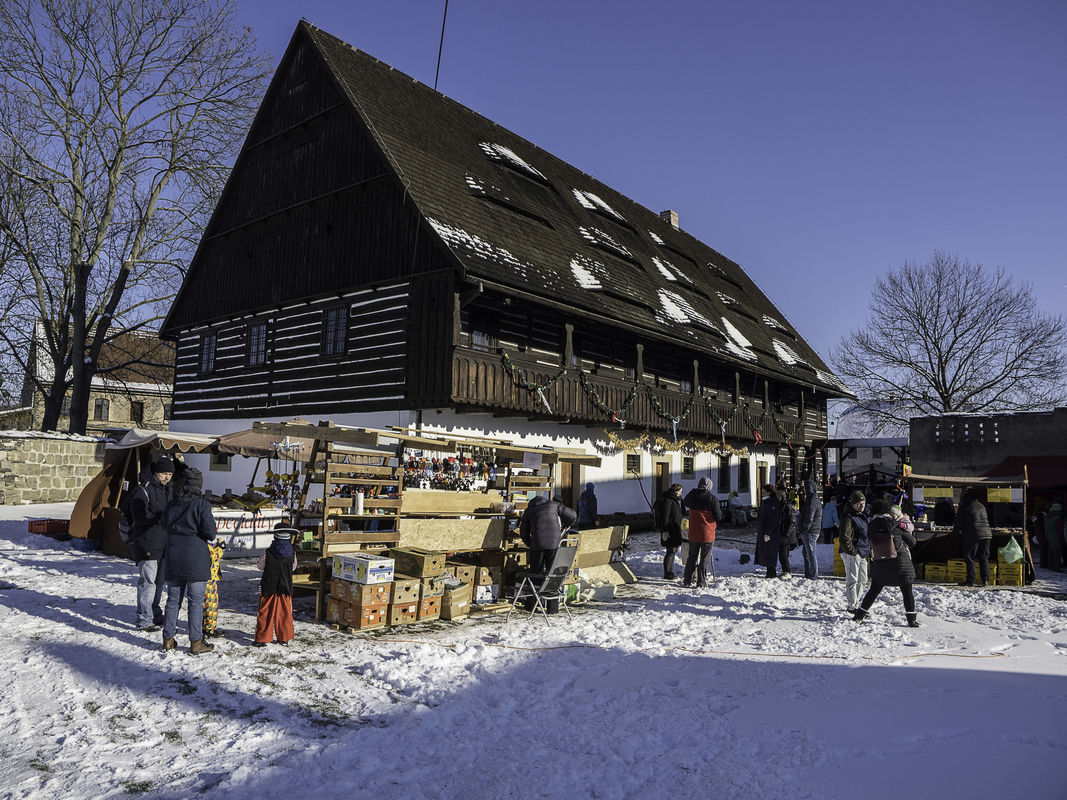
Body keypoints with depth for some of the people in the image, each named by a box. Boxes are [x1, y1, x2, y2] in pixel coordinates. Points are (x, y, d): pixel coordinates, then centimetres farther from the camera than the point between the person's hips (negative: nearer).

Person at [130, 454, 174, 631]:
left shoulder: (167, 490, 15)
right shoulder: (143, 491, -11)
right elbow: (140, 517, -21)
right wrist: (162, 517, -27)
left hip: (163, 544, 8)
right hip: (147, 545, -8)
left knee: (160, 580, 16)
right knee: (148, 582, -7)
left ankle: (156, 615, 28)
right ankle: (144, 621, 1)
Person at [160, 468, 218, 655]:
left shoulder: (171, 504, 5)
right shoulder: (202, 504, -11)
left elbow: (165, 524, 12)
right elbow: (210, 532, -15)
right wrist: (212, 534, 7)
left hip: (173, 558, 5)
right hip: (195, 559, -5)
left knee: (173, 599, 15)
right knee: (196, 601, 1)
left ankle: (168, 639, 21)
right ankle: (196, 642, 5)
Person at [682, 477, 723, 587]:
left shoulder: (691, 496, -2)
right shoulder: (712, 499, -13)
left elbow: (685, 503, 21)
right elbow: (718, 517, -8)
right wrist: (720, 510, 11)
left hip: (693, 534, 3)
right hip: (707, 534, -3)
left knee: (692, 557, 16)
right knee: (704, 559, 6)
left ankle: (686, 580, 20)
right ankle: (701, 583, 9)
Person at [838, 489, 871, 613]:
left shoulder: (863, 516, 16)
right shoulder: (848, 518, -14)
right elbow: (844, 538, -18)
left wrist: (868, 551, 17)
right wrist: (853, 552, -18)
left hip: (862, 553, 9)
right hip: (851, 553, -9)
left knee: (862, 580, 16)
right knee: (852, 580, -4)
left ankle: (854, 602, 28)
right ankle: (852, 606, 3)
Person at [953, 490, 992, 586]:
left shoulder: (964, 507, 0)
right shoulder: (981, 506, 19)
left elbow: (959, 521, 1)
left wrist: (956, 531, 21)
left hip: (973, 535, -6)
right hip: (987, 534, 6)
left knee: (969, 557, -1)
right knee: (984, 557, 11)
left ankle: (970, 580, -4)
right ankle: (985, 579, 6)